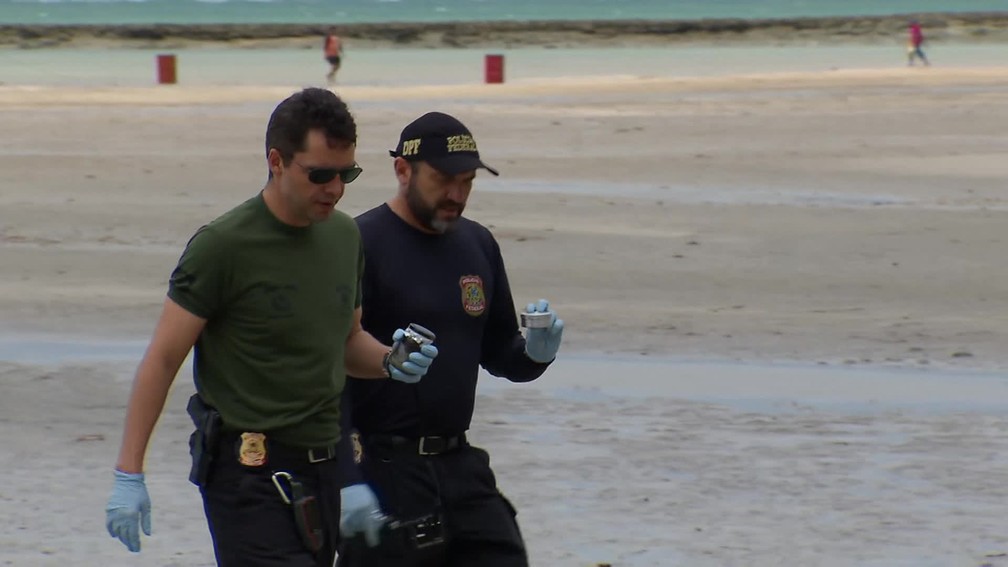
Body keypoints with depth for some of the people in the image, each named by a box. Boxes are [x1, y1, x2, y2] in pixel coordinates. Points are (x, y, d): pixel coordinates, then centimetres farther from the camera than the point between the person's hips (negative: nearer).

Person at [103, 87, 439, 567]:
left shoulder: (344, 236, 10)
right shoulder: (224, 245, -11)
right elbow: (162, 359, -9)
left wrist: (390, 362, 1)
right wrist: (128, 475, -12)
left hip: (320, 470, 7)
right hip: (248, 471, -7)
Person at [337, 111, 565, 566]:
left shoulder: (477, 244, 12)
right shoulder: (362, 246, -10)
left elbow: (499, 354, 23)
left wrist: (535, 353, -2)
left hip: (461, 466, 7)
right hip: (383, 470, -7)